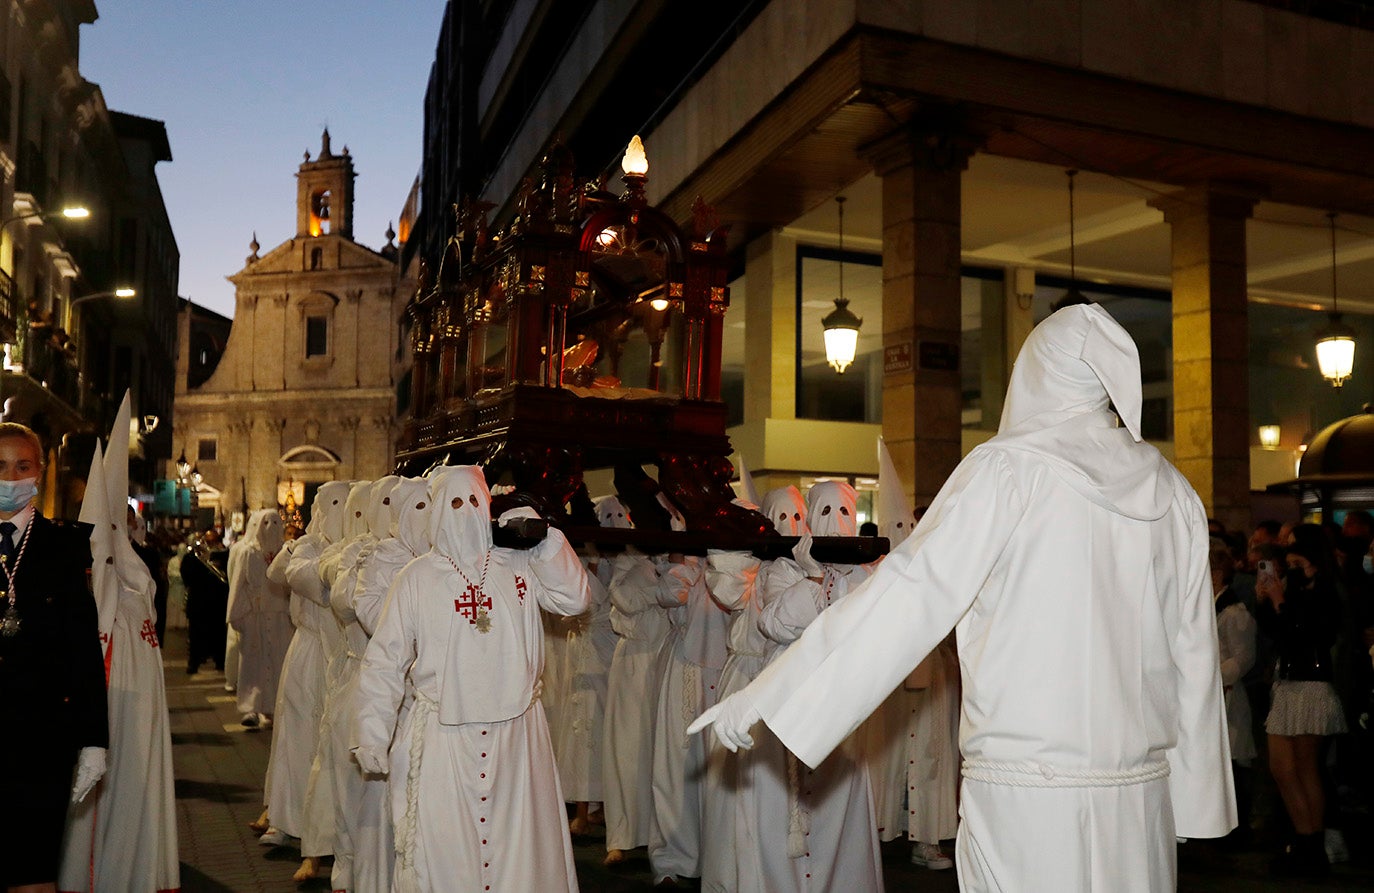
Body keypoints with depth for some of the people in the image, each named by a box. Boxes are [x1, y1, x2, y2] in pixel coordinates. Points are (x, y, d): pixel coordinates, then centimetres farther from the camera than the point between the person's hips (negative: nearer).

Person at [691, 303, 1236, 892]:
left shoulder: (1006, 472, -10)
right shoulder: (1171, 490, 5)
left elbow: (906, 595, -14)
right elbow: (1194, 656, 7)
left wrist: (764, 697, -10)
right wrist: (1197, 796, 17)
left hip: (1024, 793, -5)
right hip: (1142, 793, 5)